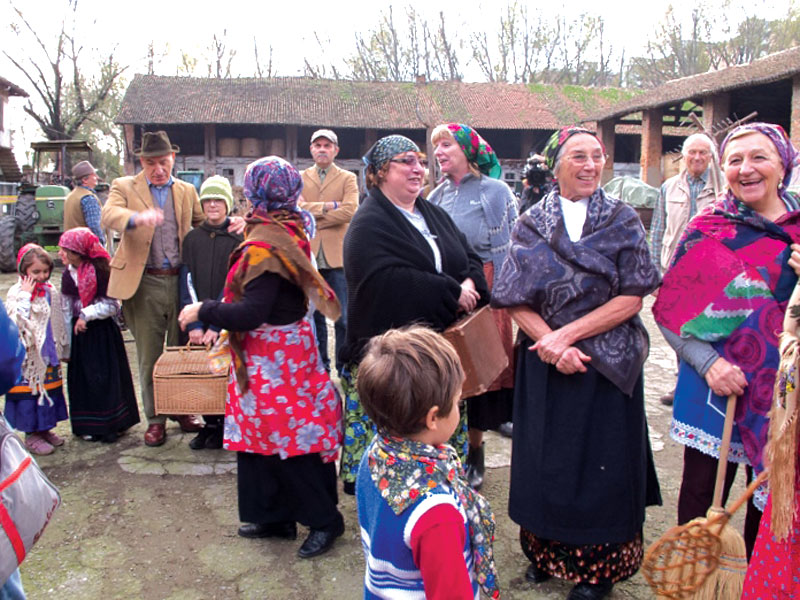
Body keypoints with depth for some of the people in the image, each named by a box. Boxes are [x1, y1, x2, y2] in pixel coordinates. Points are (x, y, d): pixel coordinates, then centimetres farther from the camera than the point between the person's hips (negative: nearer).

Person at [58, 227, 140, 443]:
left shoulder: (100, 272, -12)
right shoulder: (67, 275, 3)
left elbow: (112, 306, -12)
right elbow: (66, 311, 8)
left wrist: (86, 315, -16)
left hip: (103, 332, -4)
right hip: (80, 333, 4)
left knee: (106, 376, 1)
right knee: (84, 378, 7)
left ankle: (110, 424, 13)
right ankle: (89, 425, 19)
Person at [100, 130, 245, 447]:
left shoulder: (187, 191, 13)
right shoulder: (124, 187, 3)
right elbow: (108, 215, -15)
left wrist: (231, 222, -4)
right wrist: (138, 217, -37)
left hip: (181, 281, 2)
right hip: (144, 283, -2)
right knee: (149, 355, 6)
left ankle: (183, 410, 26)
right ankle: (155, 419, 18)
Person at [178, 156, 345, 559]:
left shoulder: (264, 243, -22)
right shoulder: (290, 228, 8)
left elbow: (252, 312, -28)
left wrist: (202, 311, -15)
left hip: (272, 357, -10)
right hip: (287, 347, 10)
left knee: (286, 439, 1)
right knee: (262, 434, 18)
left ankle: (324, 519, 16)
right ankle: (274, 517, 31)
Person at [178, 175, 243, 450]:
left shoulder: (238, 238, -2)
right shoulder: (192, 238, 8)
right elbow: (188, 282, 3)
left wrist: (216, 324, -14)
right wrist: (194, 323, -8)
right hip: (198, 317, 3)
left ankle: (223, 427, 15)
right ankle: (209, 424, 19)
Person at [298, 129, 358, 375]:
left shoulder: (348, 178, 6)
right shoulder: (299, 178, 12)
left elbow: (349, 210, -11)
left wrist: (311, 217, -8)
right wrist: (328, 206, -13)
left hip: (337, 256, -2)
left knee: (343, 318, -2)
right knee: (314, 316, 11)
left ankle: (345, 369, 9)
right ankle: (319, 367, 22)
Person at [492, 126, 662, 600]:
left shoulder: (623, 220, 0)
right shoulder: (531, 225, 2)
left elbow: (631, 298, -8)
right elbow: (517, 302, -3)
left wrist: (566, 334, -17)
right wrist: (552, 344, -18)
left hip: (608, 364, -1)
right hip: (544, 365, 1)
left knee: (601, 462, 7)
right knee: (546, 459, 10)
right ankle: (547, 551, 32)